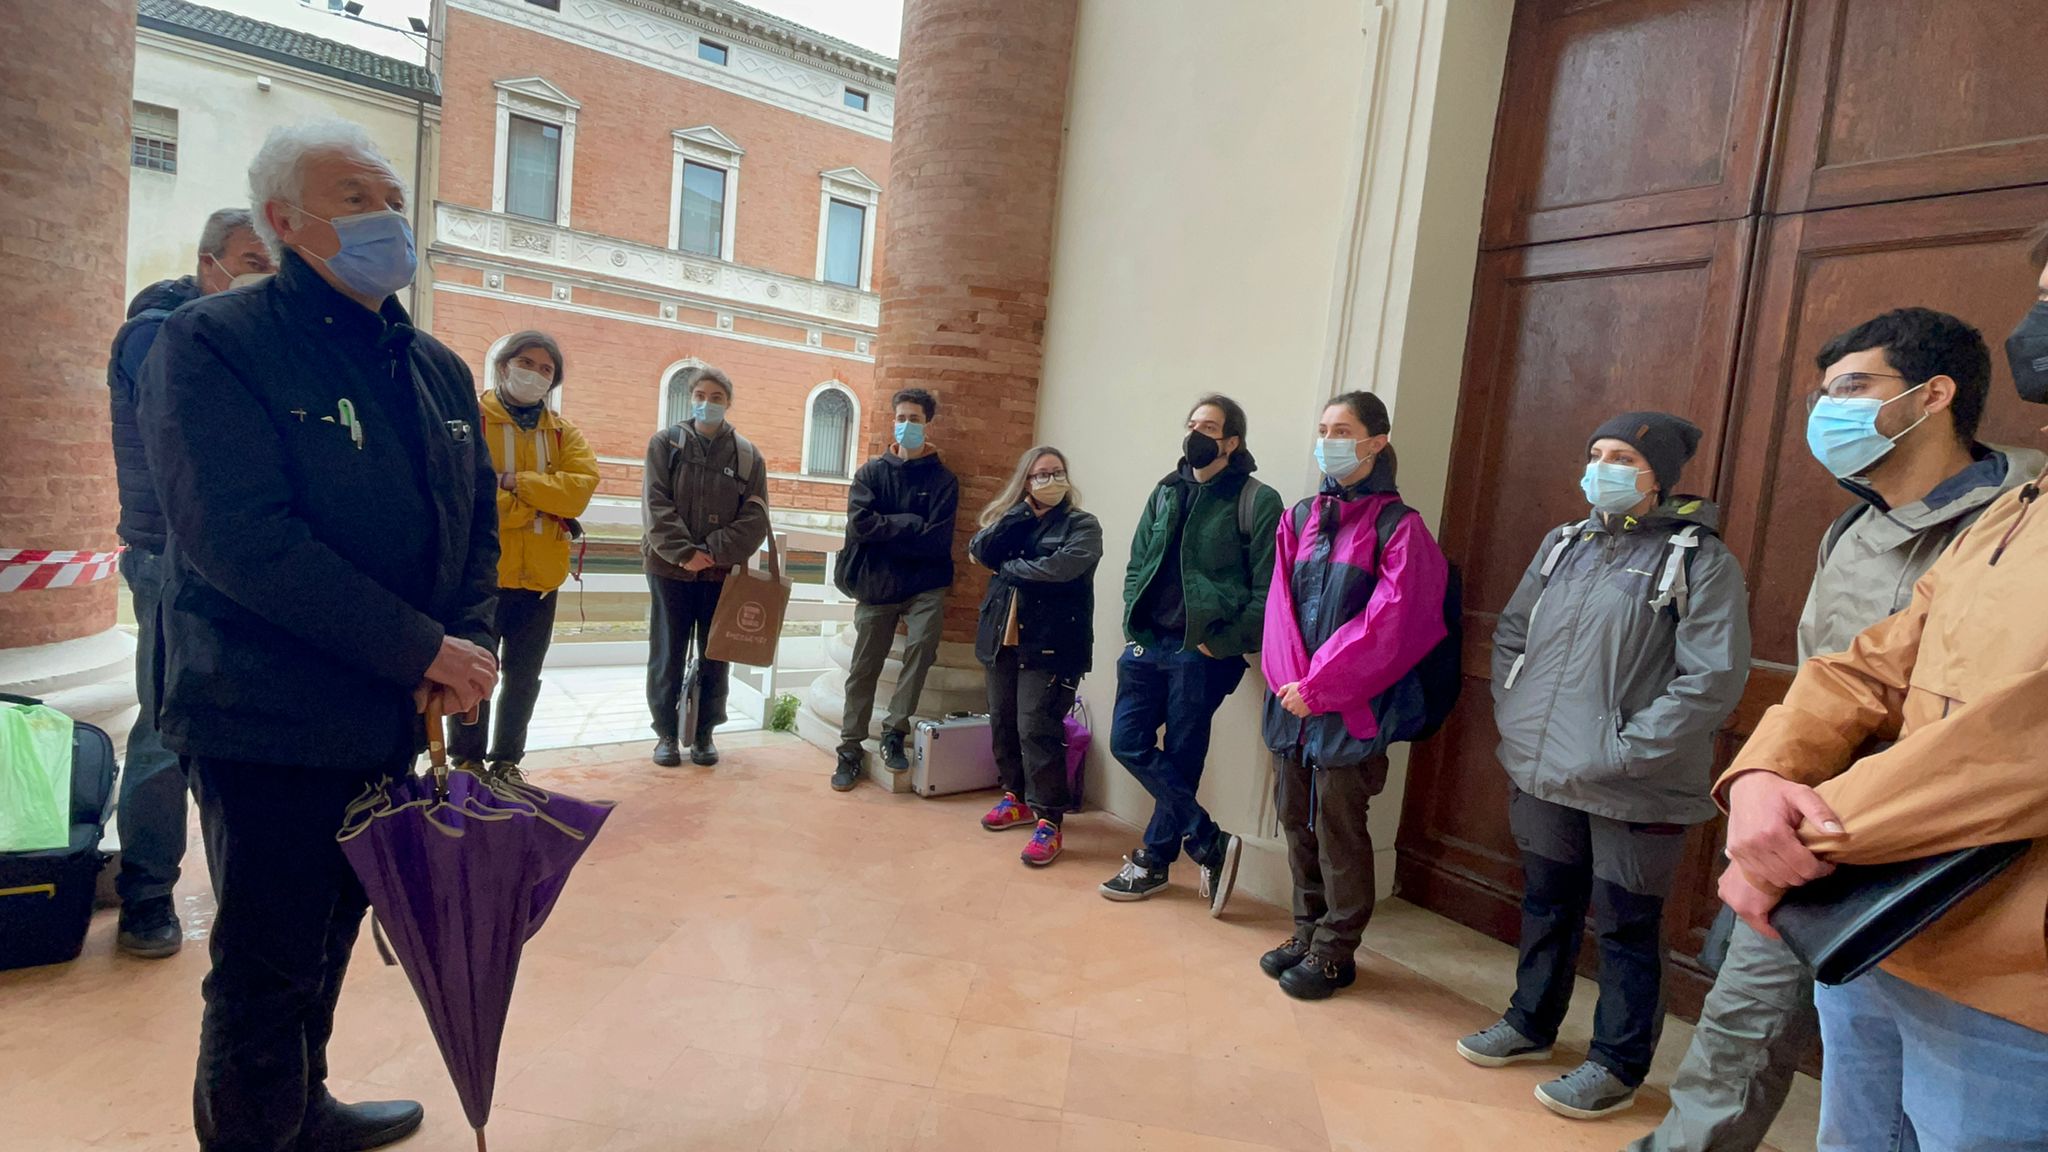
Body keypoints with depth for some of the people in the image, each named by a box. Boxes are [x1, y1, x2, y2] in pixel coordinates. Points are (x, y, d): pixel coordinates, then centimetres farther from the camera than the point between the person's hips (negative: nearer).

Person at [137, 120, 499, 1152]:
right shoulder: (211, 343, -11)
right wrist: (423, 649, -23)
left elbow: (477, 519, 12)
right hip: (268, 722, -7)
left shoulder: (439, 369, 10)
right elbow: (240, 538, -23)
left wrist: (469, 643, -6)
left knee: (328, 940, 22)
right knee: (266, 968, 5)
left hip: (391, 718, 7)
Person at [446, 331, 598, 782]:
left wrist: (514, 481, -15)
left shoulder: (564, 433, 11)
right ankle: (467, 763, 18)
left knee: (523, 677, 14)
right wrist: (541, 504, -14)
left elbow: (580, 489, -7)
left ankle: (506, 762, 27)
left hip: (540, 575, 4)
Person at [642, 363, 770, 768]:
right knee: (667, 655, 6)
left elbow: (754, 518, -3)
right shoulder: (666, 442, 3)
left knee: (715, 657, 7)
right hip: (670, 568, -1)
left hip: (722, 573, 1)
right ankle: (666, 731, 20)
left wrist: (713, 551, -15)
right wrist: (684, 552, -17)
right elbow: (655, 504, -7)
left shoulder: (747, 454, 5)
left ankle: (704, 732, 21)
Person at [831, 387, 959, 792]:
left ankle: (894, 732, -9)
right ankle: (851, 749, 20)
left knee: (922, 644, -25)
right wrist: (910, 524, -12)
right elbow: (859, 523, -12)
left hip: (924, 584, -1)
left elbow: (938, 540, -11)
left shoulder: (943, 479, 0)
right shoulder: (872, 471, 3)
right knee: (863, 670, 6)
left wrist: (885, 529, -10)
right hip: (875, 584, 1)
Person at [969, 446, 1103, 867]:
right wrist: (1025, 510, -9)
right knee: (1003, 723, 13)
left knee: (1037, 729, -11)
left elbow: (1061, 567, -20)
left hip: (1050, 645, -6)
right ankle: (1017, 797, 32)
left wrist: (1010, 568, -7)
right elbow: (980, 551, -5)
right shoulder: (1010, 520, 14)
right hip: (1003, 640, 6)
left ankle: (1049, 820, -2)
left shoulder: (1082, 526, -1)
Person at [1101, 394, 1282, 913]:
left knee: (1180, 758, 4)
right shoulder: (1166, 492, 12)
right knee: (1129, 743, 4)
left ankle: (1154, 859, 23)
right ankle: (1211, 843, 16)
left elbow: (1267, 591, -11)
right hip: (1148, 643, 7)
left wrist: (1220, 644, -13)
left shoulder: (1256, 500, -7)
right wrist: (1133, 627, 5)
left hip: (1202, 651, -6)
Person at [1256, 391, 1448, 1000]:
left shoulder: (1399, 527, -7)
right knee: (1297, 820, 14)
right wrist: (1291, 677, -9)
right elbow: (1280, 602, 5)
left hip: (1350, 707, -5)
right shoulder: (1300, 517, 10)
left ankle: (1334, 951, 19)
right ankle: (1307, 933, 30)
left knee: (1338, 830, 3)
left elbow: (1386, 624, -13)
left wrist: (1318, 686, -15)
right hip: (1293, 699, 5)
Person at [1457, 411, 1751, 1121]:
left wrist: (1622, 751, -20)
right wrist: (1514, 715, 5)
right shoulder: (1565, 545, 10)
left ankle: (1618, 1066, 27)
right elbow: (1511, 634, 17)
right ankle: (1531, 1024, 39)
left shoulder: (1700, 559, -9)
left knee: (1626, 928, 9)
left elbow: (1714, 681, -18)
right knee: (1546, 905, 20)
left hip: (1631, 794, -6)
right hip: (1542, 775, 6)